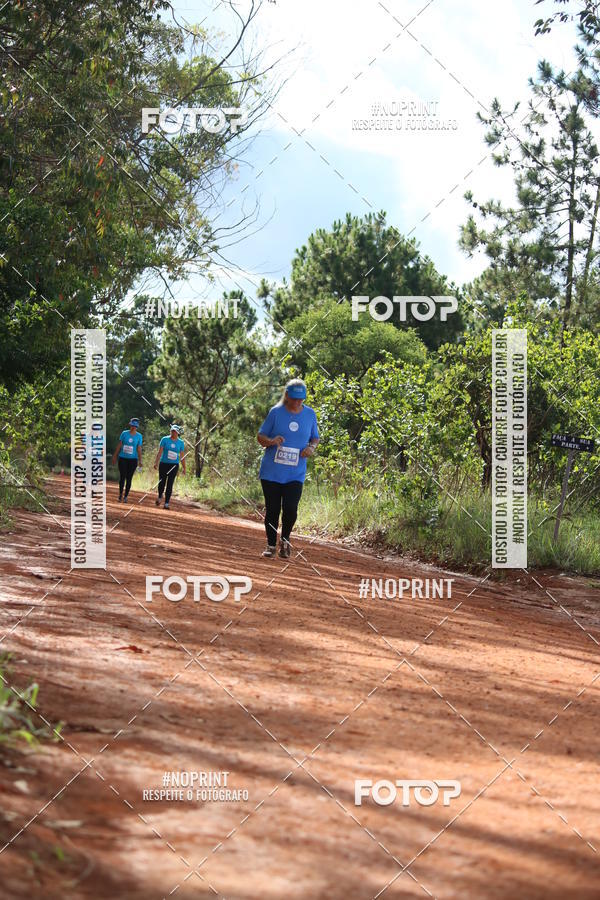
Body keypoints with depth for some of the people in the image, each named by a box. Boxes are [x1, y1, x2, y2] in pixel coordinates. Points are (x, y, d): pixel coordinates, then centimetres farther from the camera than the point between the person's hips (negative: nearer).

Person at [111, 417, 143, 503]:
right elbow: (119, 445, 7)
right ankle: (120, 494, 12)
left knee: (129, 478, 1)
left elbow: (139, 449, 3)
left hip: (133, 459, 0)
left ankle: (126, 496, 10)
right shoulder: (124, 433, 2)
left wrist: (140, 461, -3)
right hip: (123, 458, 0)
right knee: (122, 477, -4)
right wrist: (115, 456, 8)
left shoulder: (139, 436, 3)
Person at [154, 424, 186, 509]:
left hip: (174, 465, 1)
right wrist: (156, 462, -13)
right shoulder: (165, 439, -1)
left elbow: (182, 456, 8)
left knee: (170, 484, -3)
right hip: (164, 464, -1)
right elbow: (160, 452, -4)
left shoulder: (180, 443, 4)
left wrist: (184, 468, 7)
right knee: (162, 482, 1)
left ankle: (166, 503, -1)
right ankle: (160, 496, 31)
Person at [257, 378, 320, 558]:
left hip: (295, 474, 0)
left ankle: (285, 540, 14)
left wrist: (311, 447, -5)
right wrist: (272, 441, -17)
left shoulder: (310, 414, 5)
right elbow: (260, 437, 5)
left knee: (290, 509, -12)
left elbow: (315, 438, 18)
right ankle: (271, 545, 17)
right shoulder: (275, 412, 0)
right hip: (271, 472, 0)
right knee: (272, 509, 2)